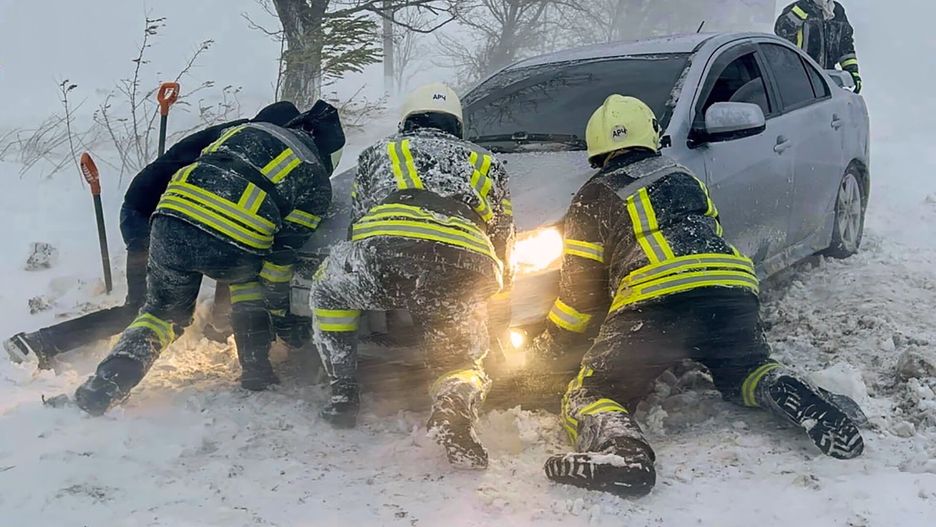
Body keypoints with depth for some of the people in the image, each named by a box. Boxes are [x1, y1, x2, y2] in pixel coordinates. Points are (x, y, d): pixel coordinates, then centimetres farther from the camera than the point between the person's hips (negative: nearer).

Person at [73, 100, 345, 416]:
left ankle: (108, 382, 7)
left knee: (164, 311, 25)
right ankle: (256, 372, 26)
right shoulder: (316, 181, 18)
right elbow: (282, 254, 14)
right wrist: (280, 312, 23)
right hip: (233, 249, -3)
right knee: (250, 275, 33)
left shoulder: (245, 129, 30)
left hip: (171, 224, 3)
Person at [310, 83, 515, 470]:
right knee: (462, 360, 20)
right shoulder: (485, 163, 36)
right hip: (465, 276, 1)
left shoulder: (378, 152, 34)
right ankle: (455, 405, -17)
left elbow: (357, 223, 36)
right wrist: (499, 281, 51)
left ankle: (343, 393, 23)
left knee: (328, 286, 31)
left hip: (386, 252, 0)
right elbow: (504, 241, 33)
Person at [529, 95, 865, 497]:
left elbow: (580, 291, 14)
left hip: (653, 302, -4)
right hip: (732, 290, 5)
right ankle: (794, 398, -3)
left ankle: (619, 447, -31)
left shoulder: (594, 198, 15)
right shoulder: (684, 178, 29)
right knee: (746, 372, 30)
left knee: (590, 396, 3)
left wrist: (546, 349, 25)